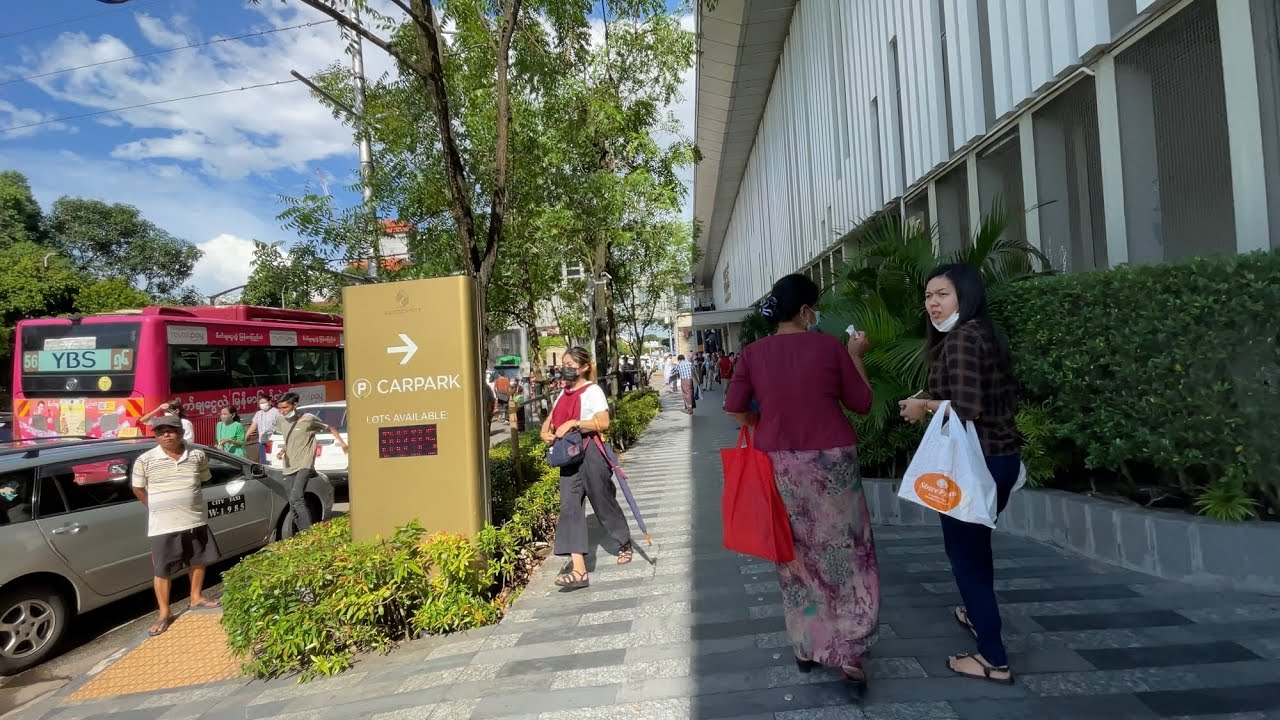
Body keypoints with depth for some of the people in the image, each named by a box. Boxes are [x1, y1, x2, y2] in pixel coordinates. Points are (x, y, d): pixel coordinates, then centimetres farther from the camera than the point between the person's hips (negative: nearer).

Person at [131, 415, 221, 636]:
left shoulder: (198, 455, -2)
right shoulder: (145, 460, -7)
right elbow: (138, 489, 4)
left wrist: (187, 500, 12)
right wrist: (158, 509, 4)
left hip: (195, 521, 3)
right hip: (163, 526, -3)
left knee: (199, 561, 17)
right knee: (162, 570, 5)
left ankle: (196, 597, 38)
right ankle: (164, 613, 20)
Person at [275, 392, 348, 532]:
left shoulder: (308, 419, -7)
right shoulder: (281, 422, 8)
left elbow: (330, 428, 4)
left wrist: (342, 442, -7)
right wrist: (282, 451, 6)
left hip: (304, 465, -6)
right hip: (289, 468, 6)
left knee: (296, 498, -24)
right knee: (294, 505, 6)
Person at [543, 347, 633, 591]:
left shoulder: (592, 391, -8)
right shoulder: (564, 393, 15)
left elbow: (603, 422, -21)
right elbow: (551, 419, 23)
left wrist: (573, 423, -24)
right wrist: (545, 432, 1)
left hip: (590, 452, -7)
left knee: (604, 502, 8)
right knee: (569, 508, -5)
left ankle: (626, 545, 36)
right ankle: (578, 570, -8)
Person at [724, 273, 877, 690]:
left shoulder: (752, 354, -2)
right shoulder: (830, 347, -6)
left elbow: (735, 410, -1)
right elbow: (862, 403, 2)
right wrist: (856, 356, 12)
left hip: (778, 466, 2)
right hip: (831, 464, -2)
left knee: (796, 556, 15)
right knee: (845, 555, 11)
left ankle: (806, 648, 27)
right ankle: (849, 653, 12)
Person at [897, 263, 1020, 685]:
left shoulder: (960, 338, -16)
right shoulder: (986, 335, 12)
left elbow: (966, 408, -26)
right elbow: (1006, 403, 17)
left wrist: (923, 405, -10)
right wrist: (935, 404, 14)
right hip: (1002, 457, 10)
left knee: (963, 550, 3)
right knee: (975, 542, 27)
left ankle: (994, 660, 12)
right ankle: (978, 615, 47)